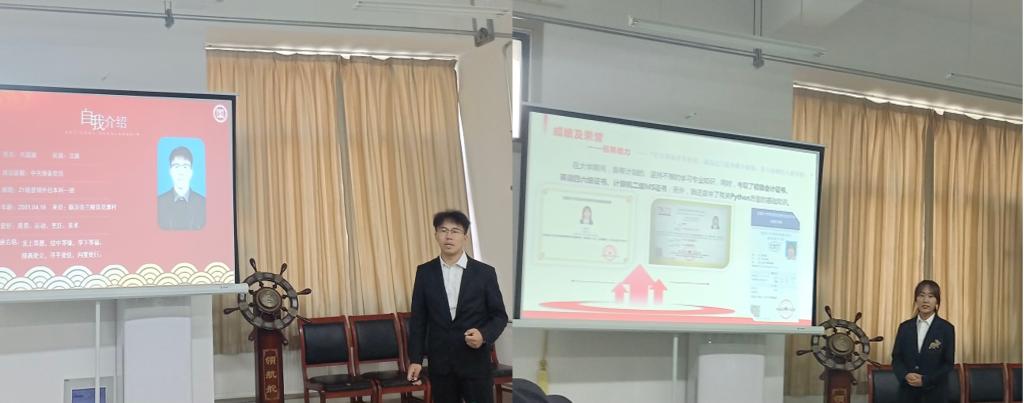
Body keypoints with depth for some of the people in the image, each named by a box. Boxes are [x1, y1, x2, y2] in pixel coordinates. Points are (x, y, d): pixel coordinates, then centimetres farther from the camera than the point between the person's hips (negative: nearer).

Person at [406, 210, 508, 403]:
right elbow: (418, 318, 6)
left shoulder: (485, 272, -2)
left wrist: (484, 335, -18)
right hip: (440, 362, 2)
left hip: (475, 362, -1)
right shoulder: (424, 272, 3)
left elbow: (500, 315, 2)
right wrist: (415, 359, 0)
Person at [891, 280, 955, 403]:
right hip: (908, 390, 2)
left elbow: (948, 363, -4)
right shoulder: (904, 327, 5)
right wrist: (906, 375, -14)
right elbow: (896, 358, 5)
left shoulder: (947, 328, -2)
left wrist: (925, 380, -15)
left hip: (935, 391, -2)